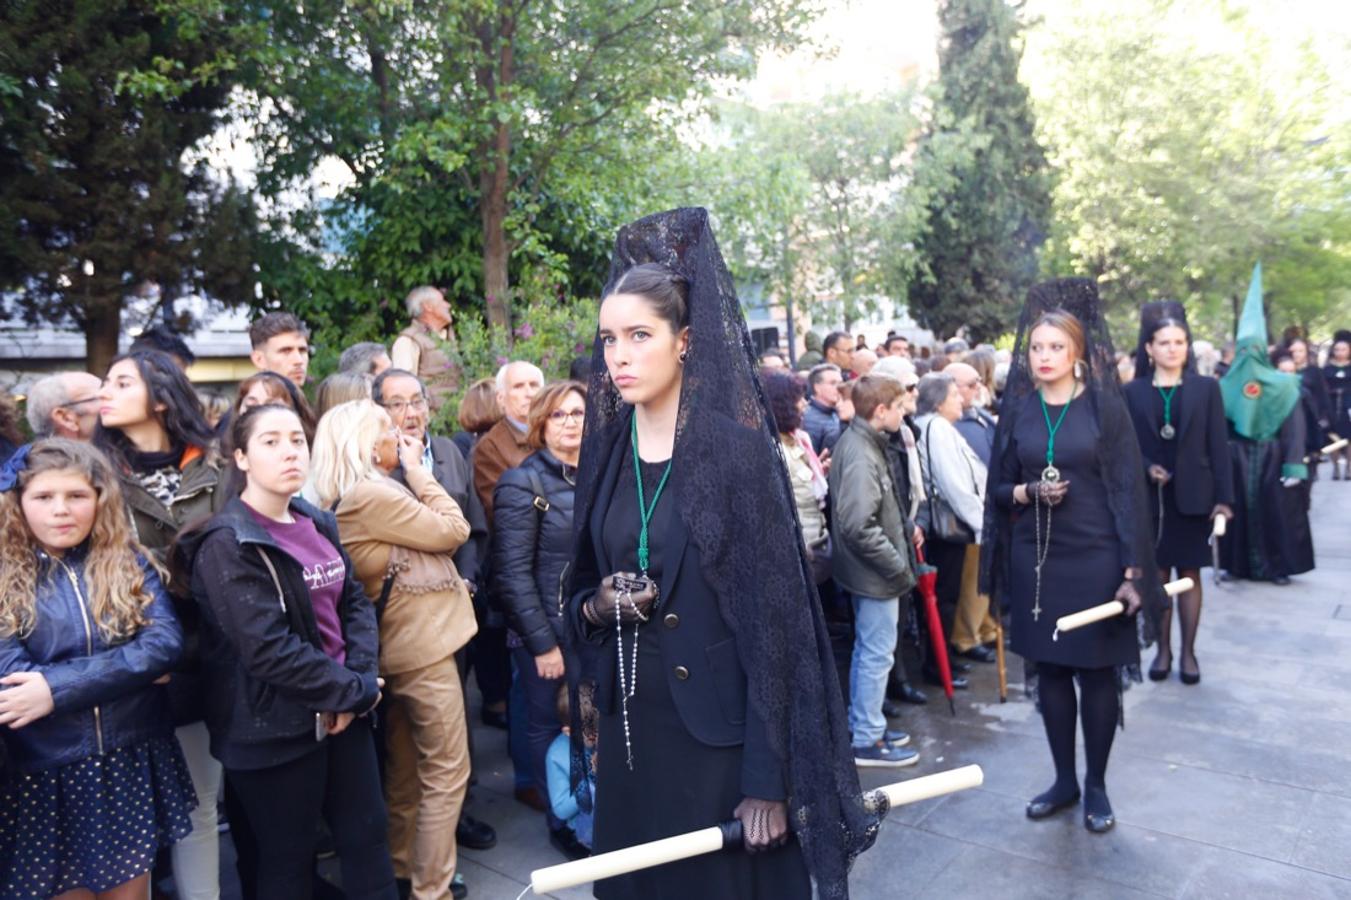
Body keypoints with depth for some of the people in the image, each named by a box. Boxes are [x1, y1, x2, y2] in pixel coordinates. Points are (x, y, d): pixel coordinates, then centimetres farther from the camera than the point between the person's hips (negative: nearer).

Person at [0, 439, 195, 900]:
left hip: (134, 763, 1)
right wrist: (129, 670, -16)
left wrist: (58, 686, -23)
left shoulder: (130, 564, -1)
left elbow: (165, 643, -14)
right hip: (47, 773, -1)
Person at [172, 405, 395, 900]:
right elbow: (270, 650, -22)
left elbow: (355, 601, 6)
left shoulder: (317, 523, 6)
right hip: (275, 726, -6)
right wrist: (356, 690, -17)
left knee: (367, 835, 16)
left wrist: (359, 681, -11)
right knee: (287, 858, 12)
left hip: (343, 710, 6)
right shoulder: (227, 544, -16)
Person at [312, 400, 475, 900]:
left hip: (403, 644, 10)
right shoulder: (371, 494, -19)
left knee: (405, 771, 21)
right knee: (446, 772, 1)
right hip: (422, 644, -10)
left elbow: (431, 533, 10)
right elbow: (453, 529, -13)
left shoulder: (361, 495, 10)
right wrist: (417, 469, -7)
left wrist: (410, 473, 6)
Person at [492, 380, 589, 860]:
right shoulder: (523, 483, -9)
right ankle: (562, 822, 29)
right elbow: (513, 573, -13)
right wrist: (542, 642, -15)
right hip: (549, 632, -4)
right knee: (549, 728, 10)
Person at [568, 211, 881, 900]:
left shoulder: (739, 446, -13)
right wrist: (598, 606, -9)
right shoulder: (605, 453, 4)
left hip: (721, 727, -5)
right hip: (630, 725, 5)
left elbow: (771, 614, -15)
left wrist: (767, 776, -16)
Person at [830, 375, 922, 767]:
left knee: (867, 650, 20)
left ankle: (863, 726, 33)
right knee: (878, 654, 3)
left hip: (868, 569, 10)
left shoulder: (857, 441, 7)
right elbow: (859, 527, -29)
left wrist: (901, 544, 10)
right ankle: (867, 740, 16)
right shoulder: (861, 456, -23)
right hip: (876, 573, -10)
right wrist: (899, 567, -20)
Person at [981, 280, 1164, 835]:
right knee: (1048, 668, 10)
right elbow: (998, 487, 8)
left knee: (1097, 670, 6)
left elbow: (1128, 489, -6)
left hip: (1095, 556, -2)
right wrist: (1028, 491, -14)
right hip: (1035, 558, 3)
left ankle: (1096, 785, 24)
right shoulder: (1017, 409, 3)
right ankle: (1064, 779, 27)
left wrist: (1134, 568, -11)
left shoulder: (1105, 406, -4)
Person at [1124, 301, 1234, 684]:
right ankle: (1163, 650, 18)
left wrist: (1224, 497, -6)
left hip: (1193, 496, 0)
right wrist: (1146, 468, -17)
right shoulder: (1132, 391, 2)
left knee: (1189, 574, 6)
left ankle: (1188, 652, 17)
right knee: (1157, 574, 7)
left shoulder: (1207, 388, 2)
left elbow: (1219, 446, -1)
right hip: (1150, 498, 0)